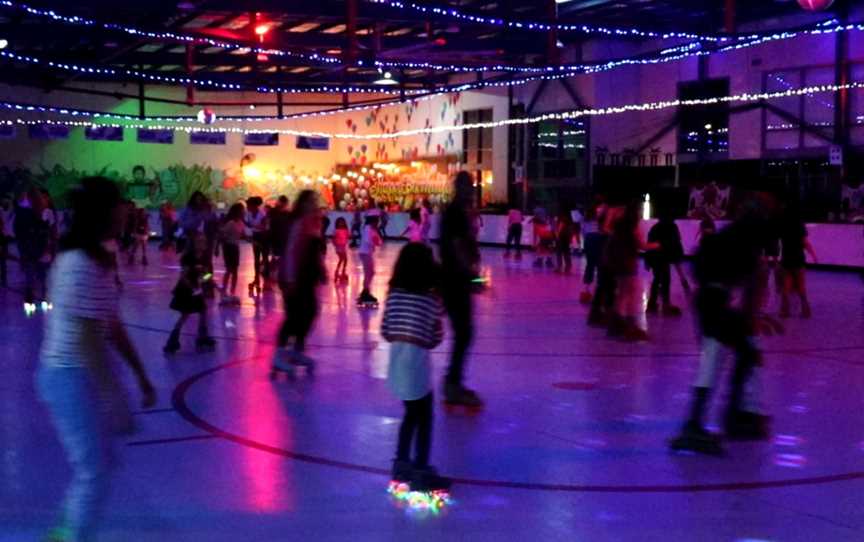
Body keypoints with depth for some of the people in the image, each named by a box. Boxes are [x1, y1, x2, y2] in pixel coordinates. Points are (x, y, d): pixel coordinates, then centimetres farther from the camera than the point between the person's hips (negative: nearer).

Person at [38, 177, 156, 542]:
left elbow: (113, 326, 14)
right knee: (94, 471, -1)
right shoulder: (80, 264, -22)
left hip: (82, 375, 10)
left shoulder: (97, 259, 9)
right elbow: (88, 338, -24)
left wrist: (141, 375, 17)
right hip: (71, 377, -10)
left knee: (96, 464, 18)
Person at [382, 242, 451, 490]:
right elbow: (437, 337, -1)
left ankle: (402, 463, 27)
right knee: (424, 417, 7)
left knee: (413, 412, 22)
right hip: (416, 359, -5)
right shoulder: (431, 299, -6)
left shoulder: (394, 293, 4)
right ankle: (421, 471, 7)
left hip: (396, 358, 5)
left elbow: (385, 331, 7)